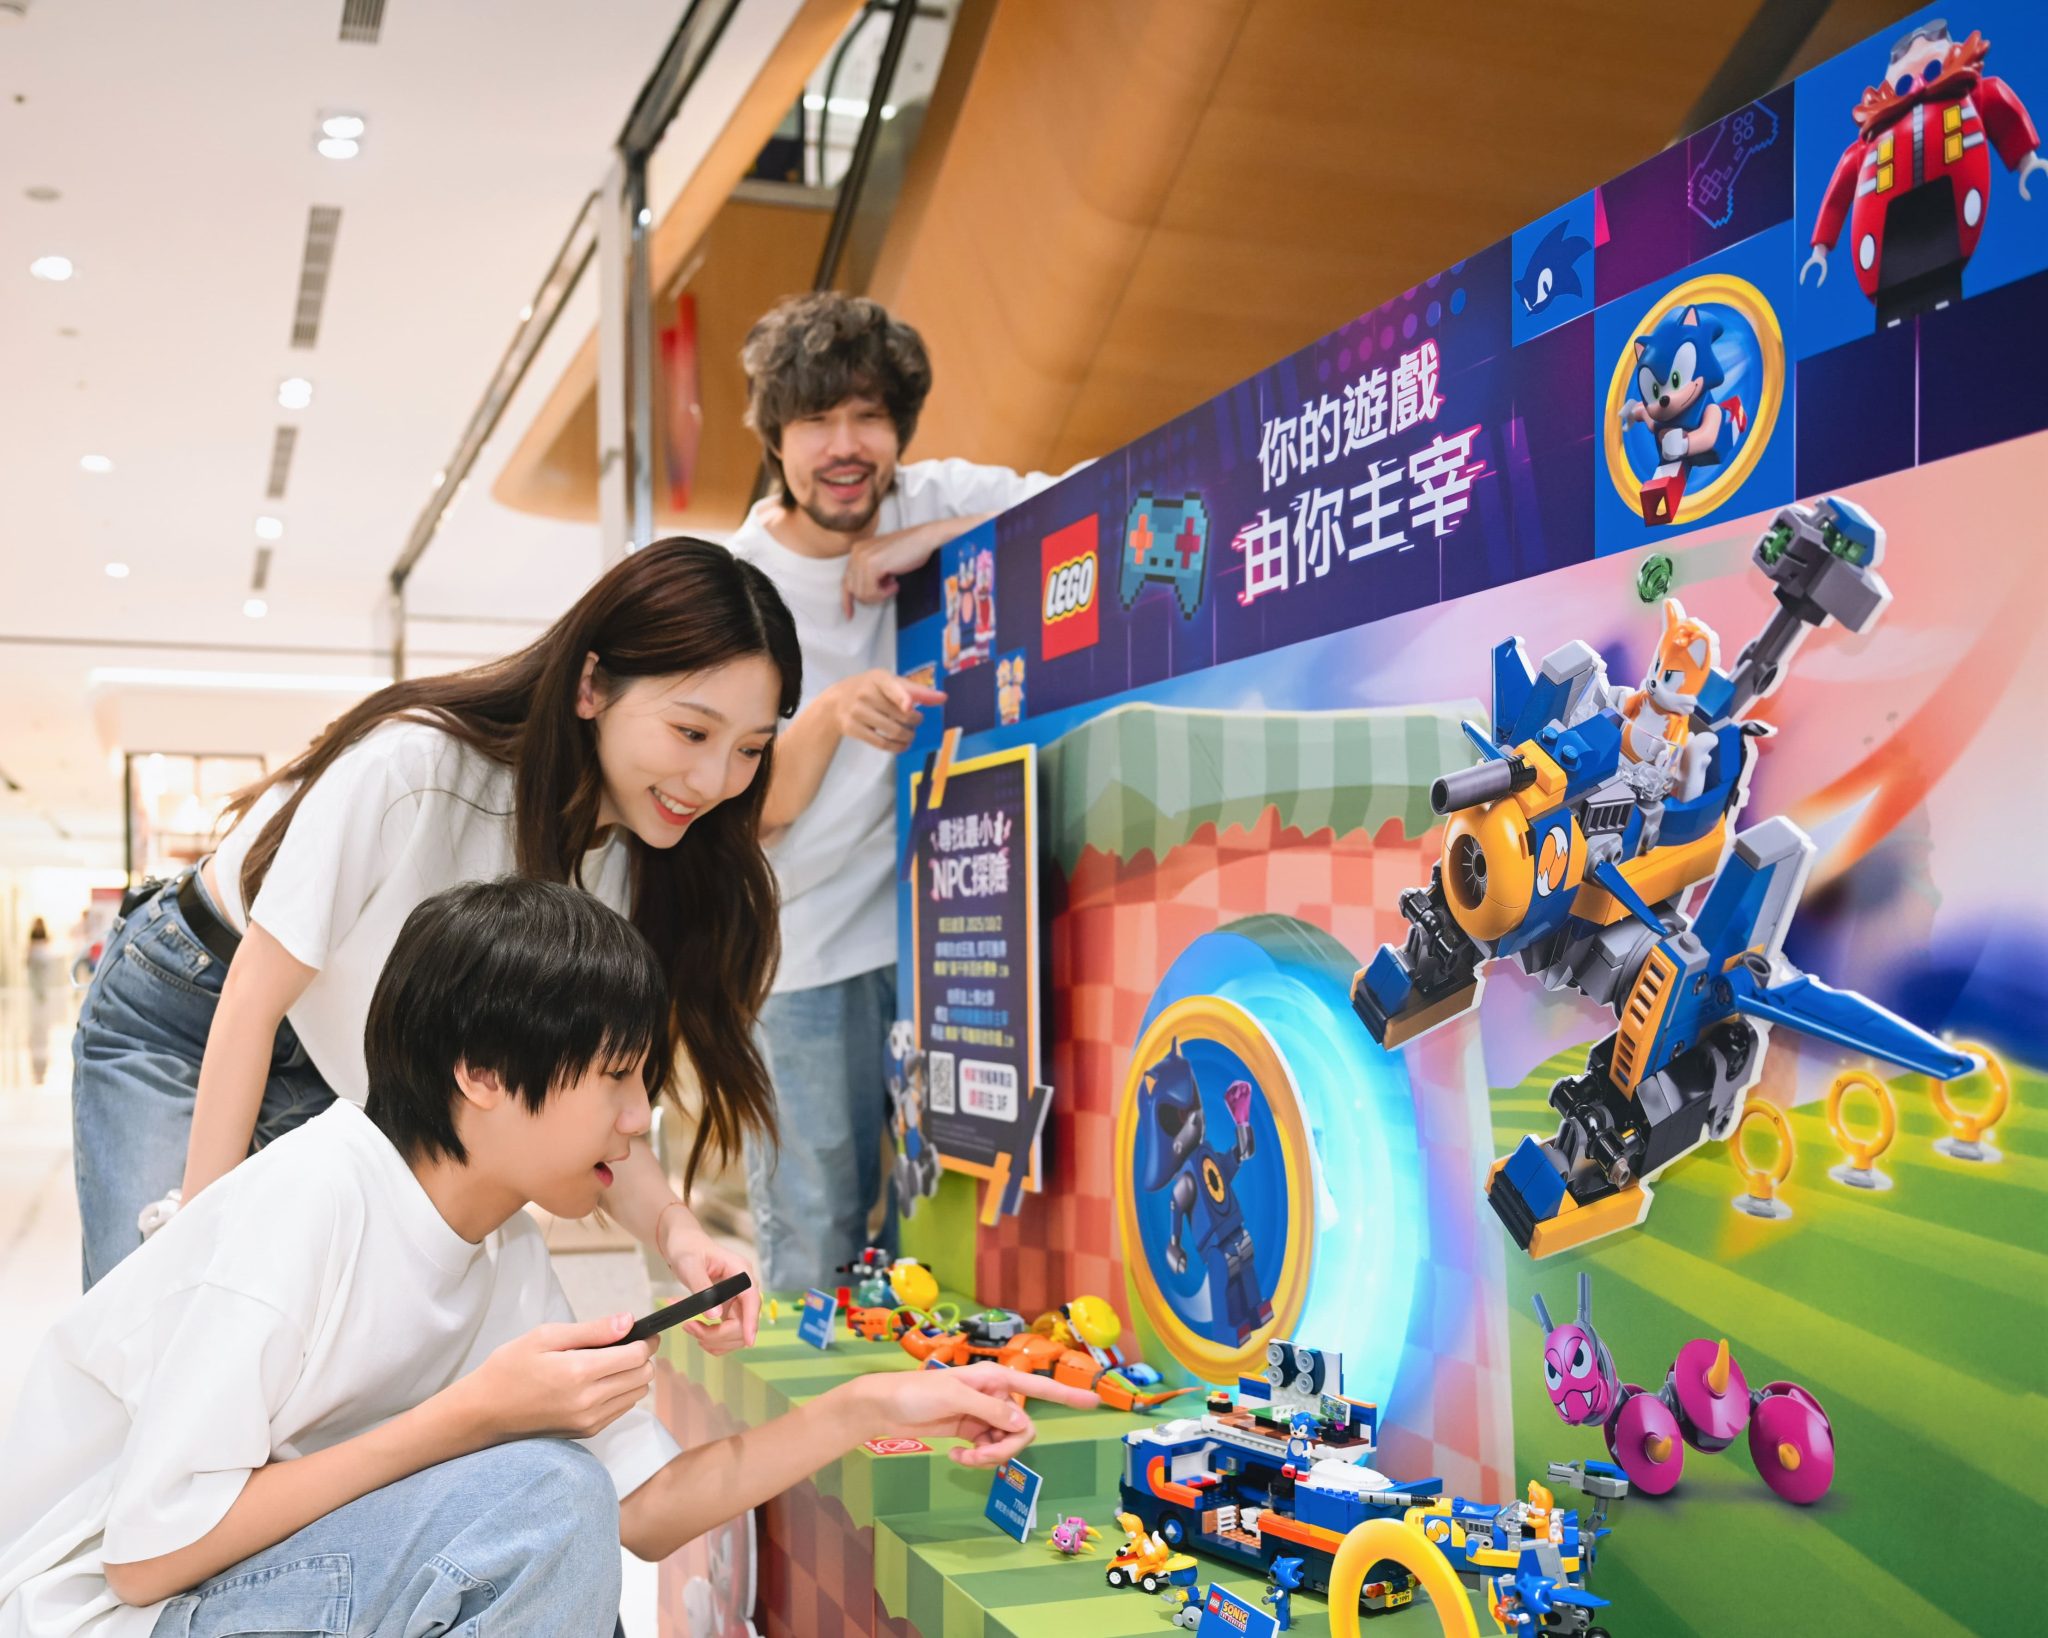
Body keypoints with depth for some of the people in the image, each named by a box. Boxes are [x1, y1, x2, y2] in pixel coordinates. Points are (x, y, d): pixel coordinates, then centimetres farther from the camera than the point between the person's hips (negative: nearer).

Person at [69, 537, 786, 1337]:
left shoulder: (634, 864, -15)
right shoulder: (415, 763, -34)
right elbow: (250, 1004, -25)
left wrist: (674, 1229, -32)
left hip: (366, 1081, 5)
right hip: (185, 1023, -5)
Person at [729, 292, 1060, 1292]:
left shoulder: (937, 501, -2)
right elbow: (748, 813, -10)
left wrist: (937, 537, -19)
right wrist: (833, 711, -29)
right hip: (805, 951, -1)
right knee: (814, 1266, 5)